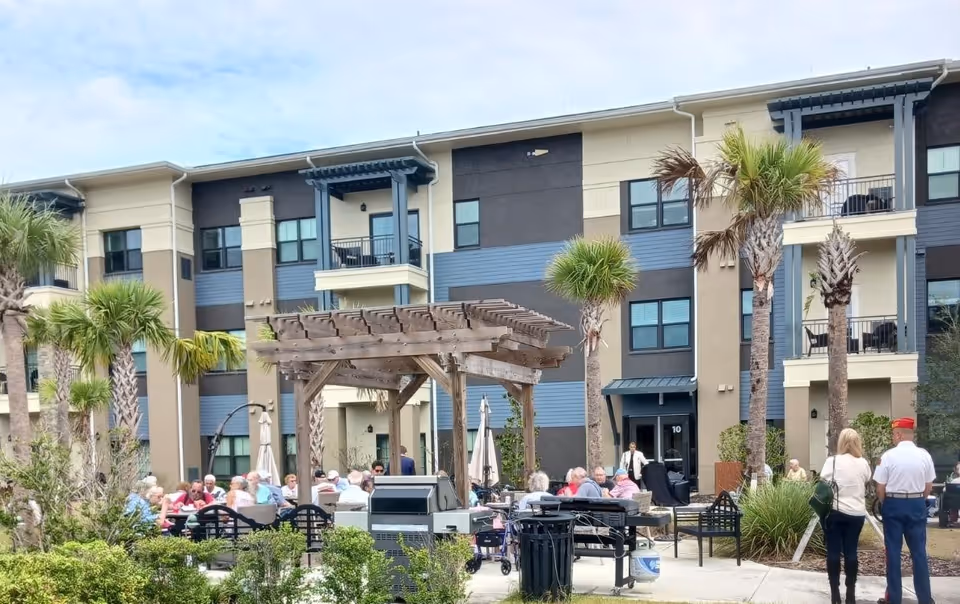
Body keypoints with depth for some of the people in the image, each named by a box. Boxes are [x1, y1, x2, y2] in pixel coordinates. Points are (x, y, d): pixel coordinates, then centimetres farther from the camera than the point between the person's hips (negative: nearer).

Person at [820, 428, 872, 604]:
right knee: (851, 552, 8)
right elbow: (866, 484, 17)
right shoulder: (863, 463, 3)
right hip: (856, 513, 3)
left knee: (833, 552, 3)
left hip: (834, 511, -3)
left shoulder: (832, 461, -8)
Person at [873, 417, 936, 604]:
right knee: (919, 550, 9)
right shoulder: (924, 455, -3)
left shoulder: (888, 456, -12)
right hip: (917, 504, 3)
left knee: (893, 550, 5)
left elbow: (880, 488, -8)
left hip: (893, 504, -2)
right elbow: (929, 487, 4)